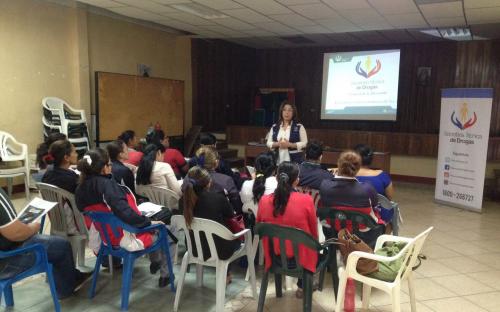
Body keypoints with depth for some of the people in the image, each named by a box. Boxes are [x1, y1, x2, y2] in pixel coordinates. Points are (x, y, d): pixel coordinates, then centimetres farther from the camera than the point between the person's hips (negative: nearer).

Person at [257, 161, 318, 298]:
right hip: (300, 257, -3)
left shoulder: (264, 200, -13)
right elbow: (314, 233, -5)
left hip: (273, 256, 3)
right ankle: (302, 286, 38)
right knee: (317, 246, 29)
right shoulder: (306, 200, -21)